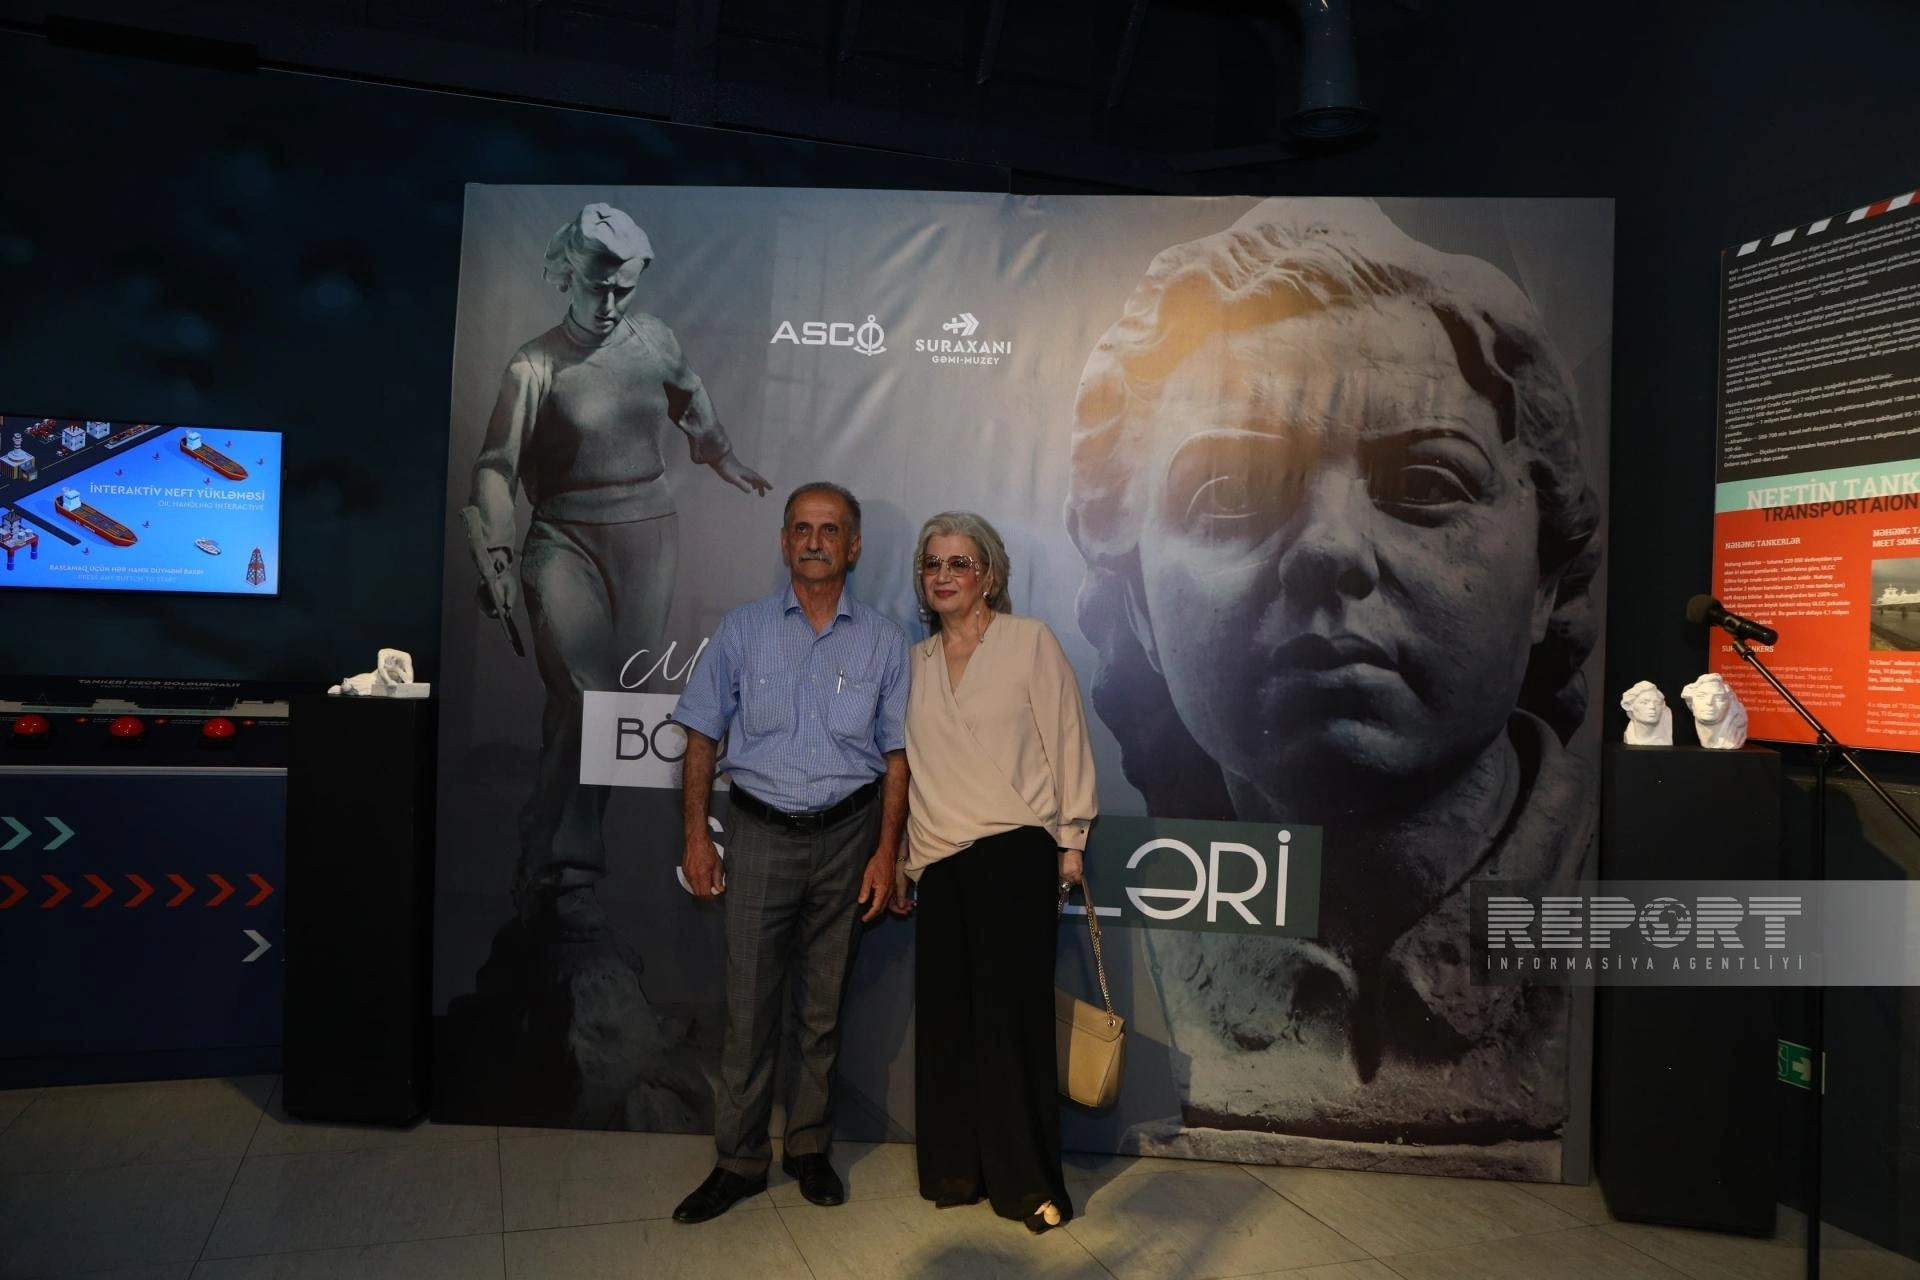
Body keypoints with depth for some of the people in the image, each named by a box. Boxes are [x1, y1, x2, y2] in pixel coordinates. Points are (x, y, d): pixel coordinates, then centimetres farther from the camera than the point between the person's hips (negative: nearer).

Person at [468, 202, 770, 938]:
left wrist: (725, 463, 39)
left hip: (648, 535, 4)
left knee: (617, 699, 3)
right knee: (583, 697, -16)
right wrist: (496, 553, -28)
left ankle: (551, 865, 17)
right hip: (566, 538, -4)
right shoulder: (535, 367, -8)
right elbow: (497, 464, -14)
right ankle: (563, 873, -7)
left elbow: (692, 402, 25)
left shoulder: (655, 342, 5)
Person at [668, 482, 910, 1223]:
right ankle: (739, 1161, 15)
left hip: (847, 835, 1)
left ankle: (810, 1149, 25)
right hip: (761, 833, 0)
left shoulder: (883, 641, 3)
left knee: (823, 1003, 10)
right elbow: (702, 738, 4)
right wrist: (696, 837, -1)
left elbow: (896, 753, 4)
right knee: (750, 1003, 1)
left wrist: (886, 851, -2)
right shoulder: (743, 629, 3)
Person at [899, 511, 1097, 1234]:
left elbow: (1066, 740, -1)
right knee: (945, 1018, 6)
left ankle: (1030, 1185, 9)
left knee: (1011, 1015, -3)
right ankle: (956, 1171, 20)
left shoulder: (1030, 641, 0)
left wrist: (1071, 840, -3)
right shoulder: (916, 662, 13)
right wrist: (902, 861, 17)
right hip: (941, 863, 5)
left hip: (1015, 854, -4)